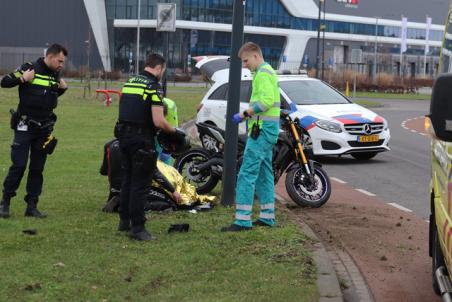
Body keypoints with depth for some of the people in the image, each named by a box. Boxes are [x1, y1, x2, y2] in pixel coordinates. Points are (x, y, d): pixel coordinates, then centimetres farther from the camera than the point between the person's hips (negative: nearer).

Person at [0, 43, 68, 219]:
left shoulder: (56, 75, 7)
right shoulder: (30, 69, -10)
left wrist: (63, 88, 5)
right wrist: (22, 78, -22)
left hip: (44, 128, 5)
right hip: (25, 126, -5)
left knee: (37, 168, 7)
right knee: (19, 165, -8)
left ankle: (32, 206, 13)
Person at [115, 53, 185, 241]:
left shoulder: (129, 83, 12)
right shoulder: (154, 87, -13)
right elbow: (158, 121, -19)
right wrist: (175, 132, -2)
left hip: (124, 135, 8)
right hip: (142, 140, -8)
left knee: (127, 180, 18)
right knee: (140, 184, -3)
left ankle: (124, 221, 27)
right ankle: (137, 228, -2)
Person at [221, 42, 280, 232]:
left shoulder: (262, 74, -12)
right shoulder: (269, 72, 20)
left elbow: (267, 100, -24)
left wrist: (245, 114, -19)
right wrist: (248, 114, 10)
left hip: (263, 129, -11)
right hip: (269, 128, 11)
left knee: (247, 173, -12)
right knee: (264, 173, 15)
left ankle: (243, 220, -14)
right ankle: (267, 216, 22)